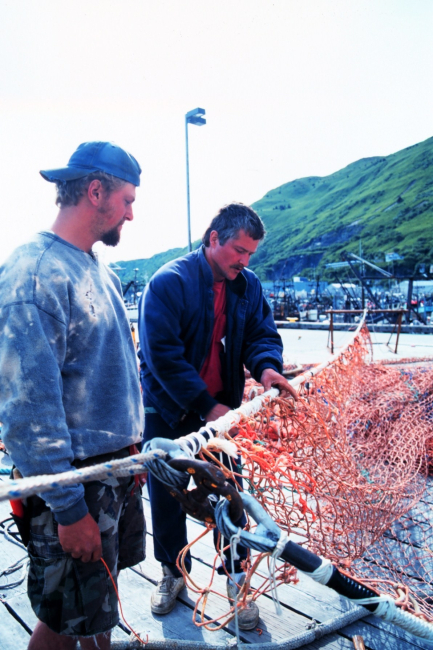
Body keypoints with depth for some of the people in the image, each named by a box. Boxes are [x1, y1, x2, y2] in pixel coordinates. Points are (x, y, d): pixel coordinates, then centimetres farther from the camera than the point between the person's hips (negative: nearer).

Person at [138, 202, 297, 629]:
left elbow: (262, 334, 1)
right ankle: (173, 572, 40)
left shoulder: (248, 285, -1)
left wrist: (267, 366, -23)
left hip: (221, 409, 3)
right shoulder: (169, 282, -18)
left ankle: (236, 579, 33)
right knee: (165, 497, 14)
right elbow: (162, 355, -23)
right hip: (169, 411, -3)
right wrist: (205, 406, -26)